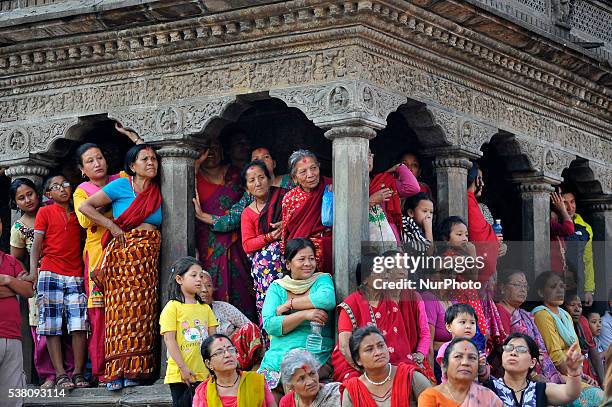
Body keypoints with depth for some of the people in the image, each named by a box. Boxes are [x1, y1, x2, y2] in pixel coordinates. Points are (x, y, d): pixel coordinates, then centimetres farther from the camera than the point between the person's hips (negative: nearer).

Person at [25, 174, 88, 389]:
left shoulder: (78, 214, 18)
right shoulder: (45, 212, 8)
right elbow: (36, 244, 2)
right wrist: (33, 271, -9)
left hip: (76, 275, 3)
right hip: (50, 273, -3)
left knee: (79, 325, -7)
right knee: (52, 326, -6)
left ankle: (78, 373, -4)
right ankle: (60, 374, -7)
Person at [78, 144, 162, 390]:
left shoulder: (157, 193, 15)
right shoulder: (121, 186, 1)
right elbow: (85, 207, -1)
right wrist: (112, 227, -6)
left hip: (149, 257, 5)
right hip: (123, 252, -4)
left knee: (142, 311, -1)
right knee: (120, 308, -9)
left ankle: (134, 371, 0)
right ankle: (116, 373, -9)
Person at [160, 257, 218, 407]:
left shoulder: (205, 308, 13)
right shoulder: (173, 307, -4)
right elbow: (169, 340, -9)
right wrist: (183, 368, -15)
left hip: (204, 373, 5)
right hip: (180, 375, -5)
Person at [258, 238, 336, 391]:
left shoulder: (323, 279, 10)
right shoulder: (276, 288, 13)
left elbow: (328, 299, -15)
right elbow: (269, 324, -2)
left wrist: (289, 304, -8)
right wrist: (304, 314, -14)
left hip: (316, 354, -1)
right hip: (278, 354, 1)